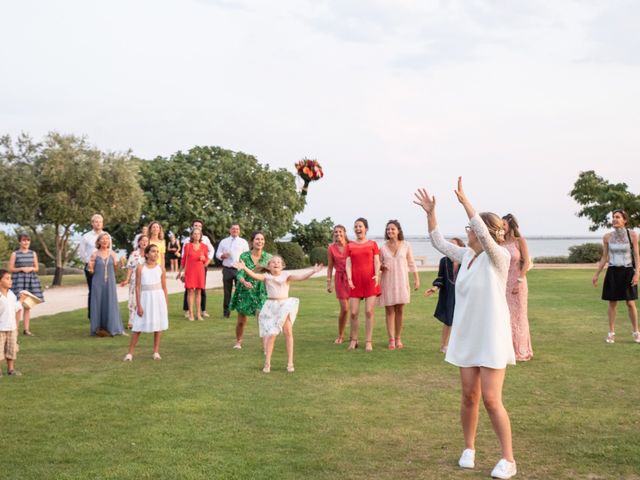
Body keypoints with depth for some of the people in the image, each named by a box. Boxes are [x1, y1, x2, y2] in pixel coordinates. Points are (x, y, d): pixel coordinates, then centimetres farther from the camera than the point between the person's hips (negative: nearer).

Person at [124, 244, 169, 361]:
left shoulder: (161, 268, 2)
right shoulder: (140, 268, -5)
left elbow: (164, 288, 7)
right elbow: (138, 287, -5)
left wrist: (166, 304, 6)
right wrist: (138, 305, -9)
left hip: (158, 298, 2)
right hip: (145, 298, -2)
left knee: (158, 325, 6)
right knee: (138, 326, -1)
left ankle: (156, 352, 16)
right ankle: (130, 353, 6)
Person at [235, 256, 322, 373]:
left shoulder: (286, 275, -1)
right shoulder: (267, 277, 1)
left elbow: (300, 277, -14)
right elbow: (254, 275, -15)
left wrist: (313, 271, -28)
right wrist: (244, 268, -32)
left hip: (285, 305, 0)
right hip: (271, 307, 0)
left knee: (288, 332, -4)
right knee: (271, 335, -1)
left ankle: (290, 362, 6)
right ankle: (267, 363, 9)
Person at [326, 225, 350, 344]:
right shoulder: (331, 248, 2)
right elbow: (330, 267, 7)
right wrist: (329, 283, 4)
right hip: (340, 278, 0)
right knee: (344, 309, -4)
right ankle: (340, 335, 14)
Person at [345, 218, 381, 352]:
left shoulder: (373, 244, 9)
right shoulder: (350, 246, 11)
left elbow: (377, 261, 2)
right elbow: (348, 264, 5)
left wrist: (377, 275, -15)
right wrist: (349, 278, -10)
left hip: (370, 281, -1)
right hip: (355, 282, 1)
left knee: (369, 312, -4)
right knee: (353, 312, -2)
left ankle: (368, 342, 2)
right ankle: (353, 340, 13)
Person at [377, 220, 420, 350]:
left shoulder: (406, 245, 1)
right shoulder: (383, 247, 2)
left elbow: (411, 263, 6)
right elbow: (379, 265, 10)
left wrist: (416, 279, 2)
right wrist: (382, 267, -12)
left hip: (401, 282, 0)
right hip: (387, 282, 0)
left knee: (400, 310, 5)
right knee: (389, 311, 0)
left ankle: (398, 339, 15)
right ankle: (391, 340, 3)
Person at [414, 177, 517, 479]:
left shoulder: (499, 257, -14)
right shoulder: (466, 255, 6)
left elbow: (484, 234, -32)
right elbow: (439, 242, 18)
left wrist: (464, 200, -31)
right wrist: (430, 212, 9)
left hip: (491, 338, -6)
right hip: (466, 337, 6)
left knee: (491, 399, -6)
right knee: (469, 396, 10)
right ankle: (469, 448, 26)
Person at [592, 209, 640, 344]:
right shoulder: (607, 237, 1)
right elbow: (604, 258, 8)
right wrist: (596, 274, 6)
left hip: (627, 272, -2)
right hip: (613, 272, 2)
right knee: (612, 303, 4)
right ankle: (611, 333, 13)